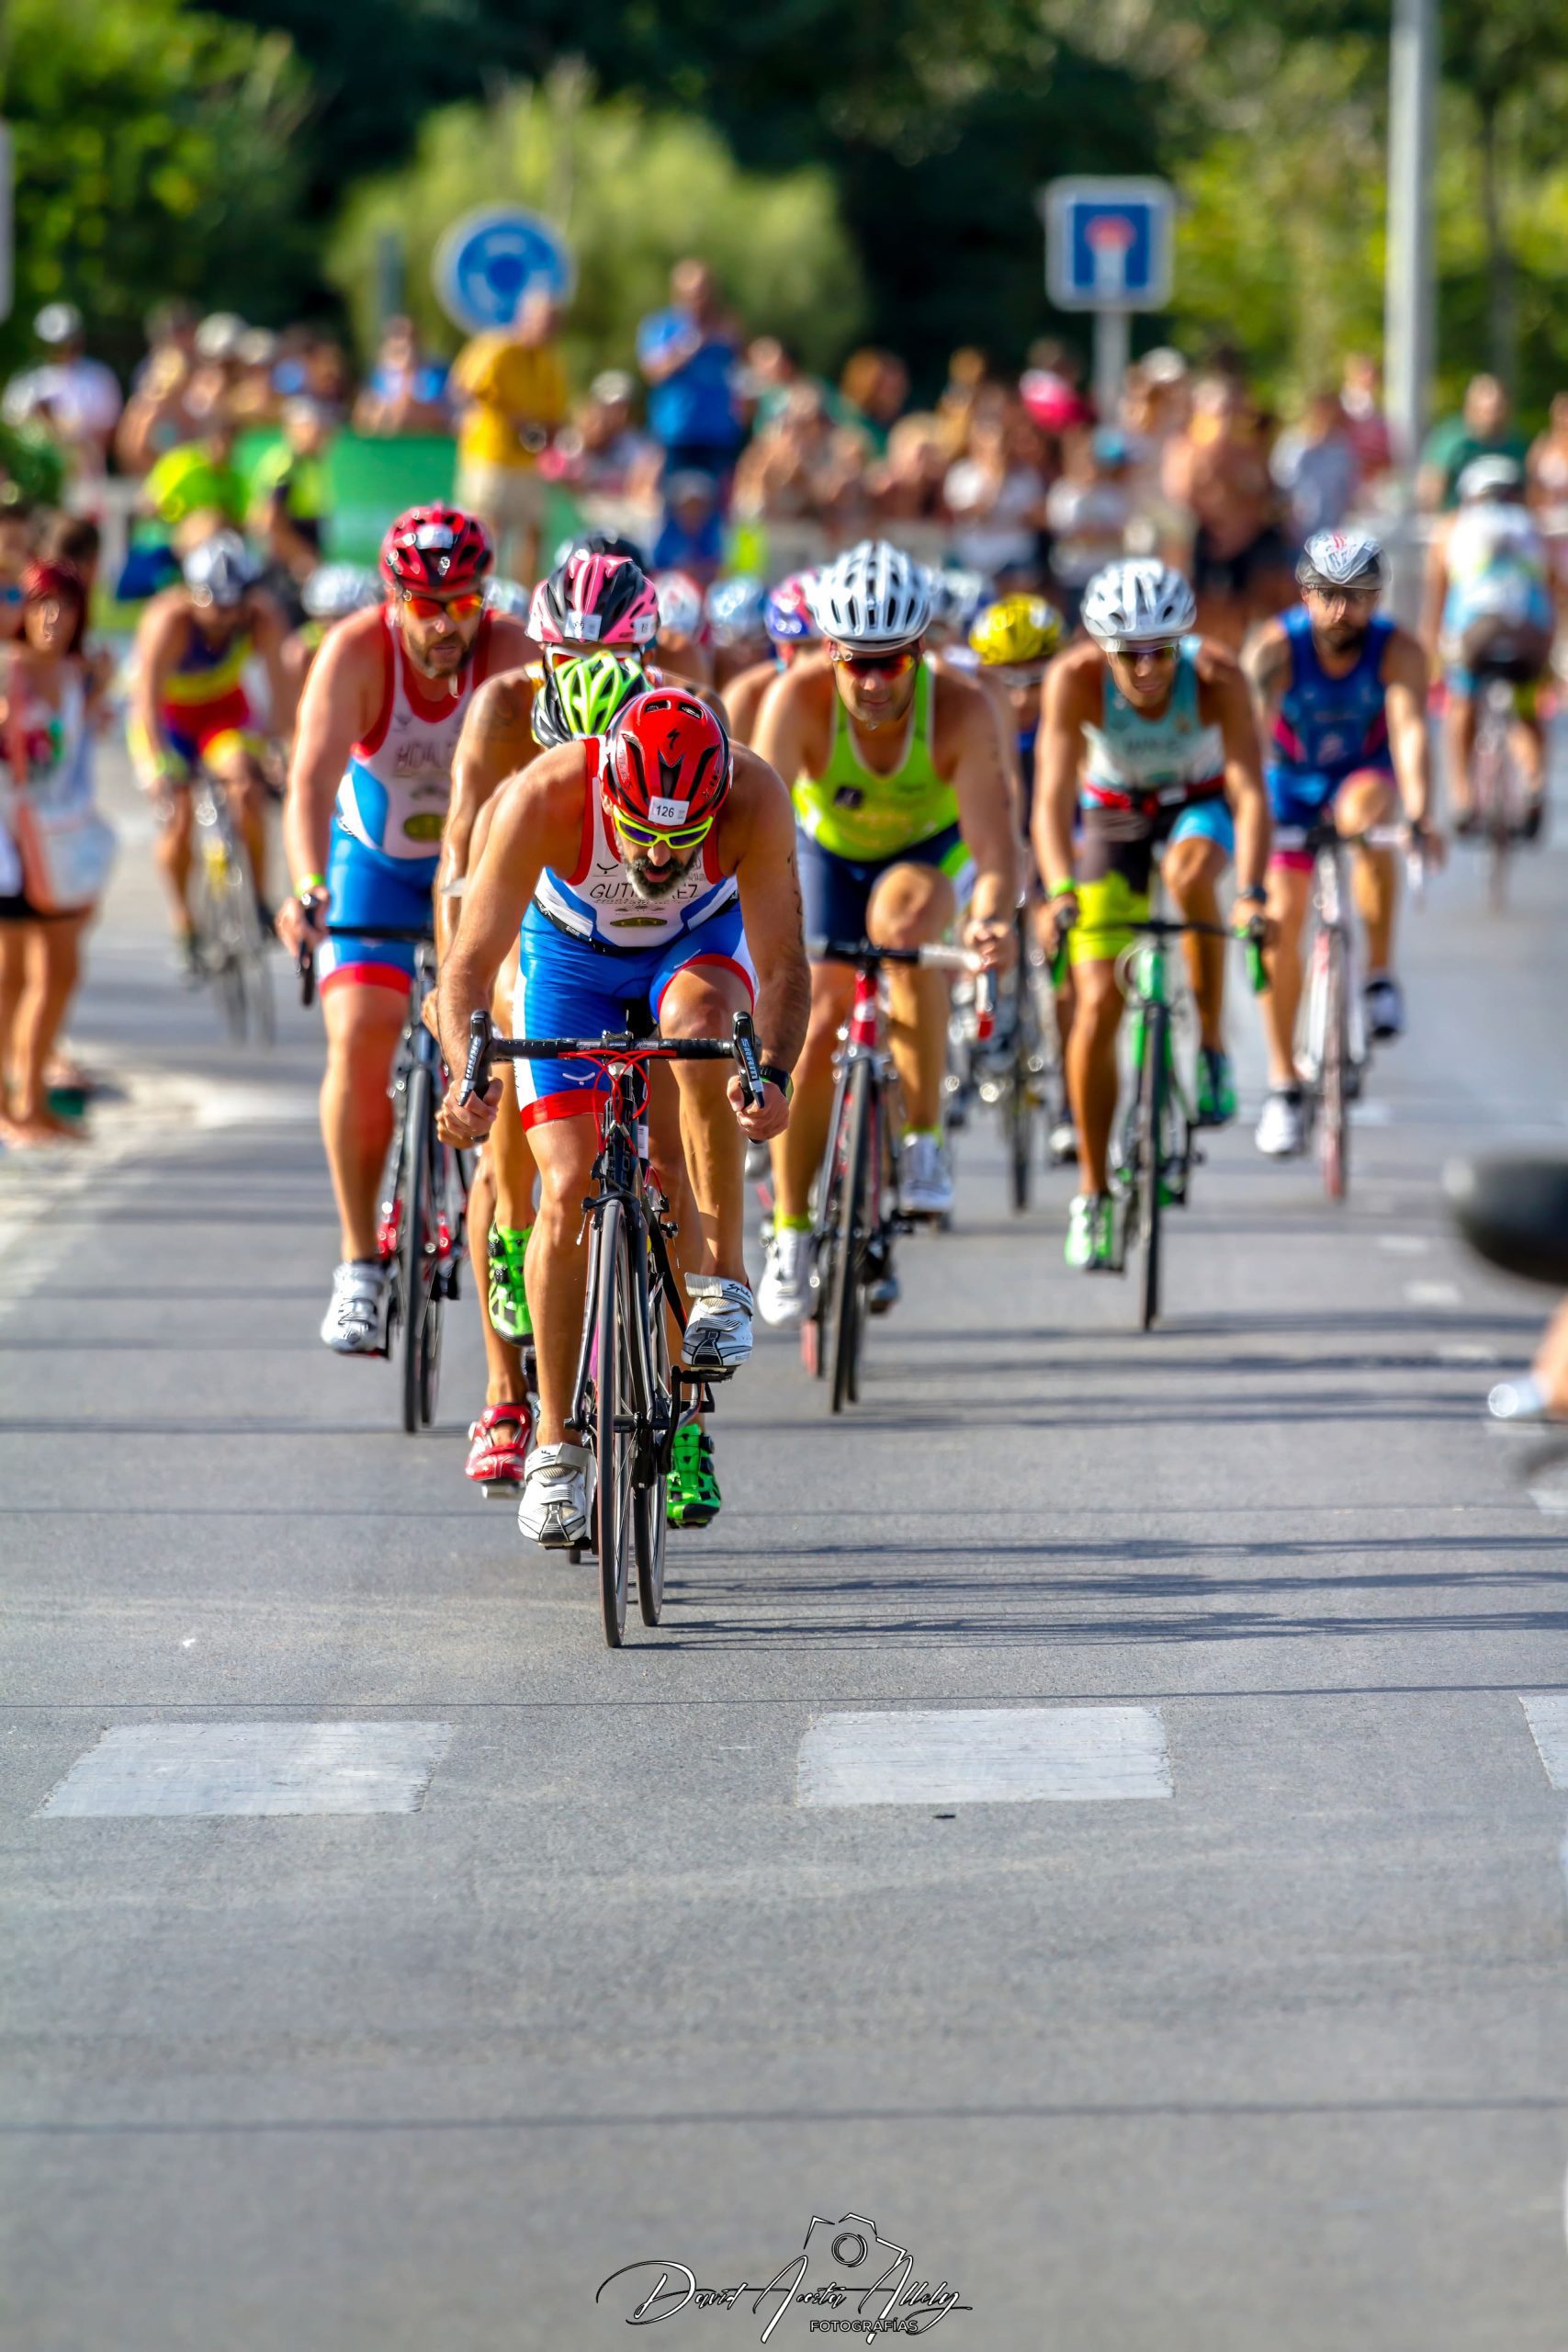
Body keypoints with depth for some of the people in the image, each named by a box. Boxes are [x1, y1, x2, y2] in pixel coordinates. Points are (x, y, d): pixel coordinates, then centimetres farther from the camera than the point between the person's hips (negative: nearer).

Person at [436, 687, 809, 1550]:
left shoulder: (753, 797, -35)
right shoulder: (547, 797, -36)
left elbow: (781, 964, -33)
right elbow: (470, 962, -33)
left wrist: (774, 1072, -52)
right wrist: (466, 1073, -51)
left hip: (699, 943, 0)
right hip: (572, 953, 0)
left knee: (698, 1026, -36)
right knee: (569, 1188, -10)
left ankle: (723, 1278, -20)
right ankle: (557, 1443, 4)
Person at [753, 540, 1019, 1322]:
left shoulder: (961, 710, -35)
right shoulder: (800, 697, -34)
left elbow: (992, 842, -40)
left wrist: (993, 918, -61)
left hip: (930, 849, -1)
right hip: (829, 849, 1)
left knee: (904, 918, -34)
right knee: (812, 1026, -12)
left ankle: (924, 1140, -20)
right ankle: (790, 1231, 5)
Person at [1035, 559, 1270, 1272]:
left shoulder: (1217, 678, -31)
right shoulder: (1075, 680, -30)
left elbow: (1249, 793, -37)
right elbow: (1052, 799, -36)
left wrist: (1250, 892, -53)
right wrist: (1060, 890, -53)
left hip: (1198, 804, -1)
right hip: (1112, 814, 1)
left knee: (1189, 872, -38)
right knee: (1098, 1003, -9)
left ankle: (1211, 1049, -17)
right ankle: (1093, 1197, 3)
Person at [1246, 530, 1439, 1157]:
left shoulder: (1398, 651, -25)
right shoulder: (1276, 647, -25)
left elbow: (1410, 730, -38)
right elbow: (1251, 730, -37)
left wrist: (1419, 814, -55)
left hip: (1365, 772, -1)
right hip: (1291, 782, 1)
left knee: (1367, 809, -36)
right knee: (1280, 918, -11)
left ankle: (1380, 973, -20)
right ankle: (1282, 1085, 1)